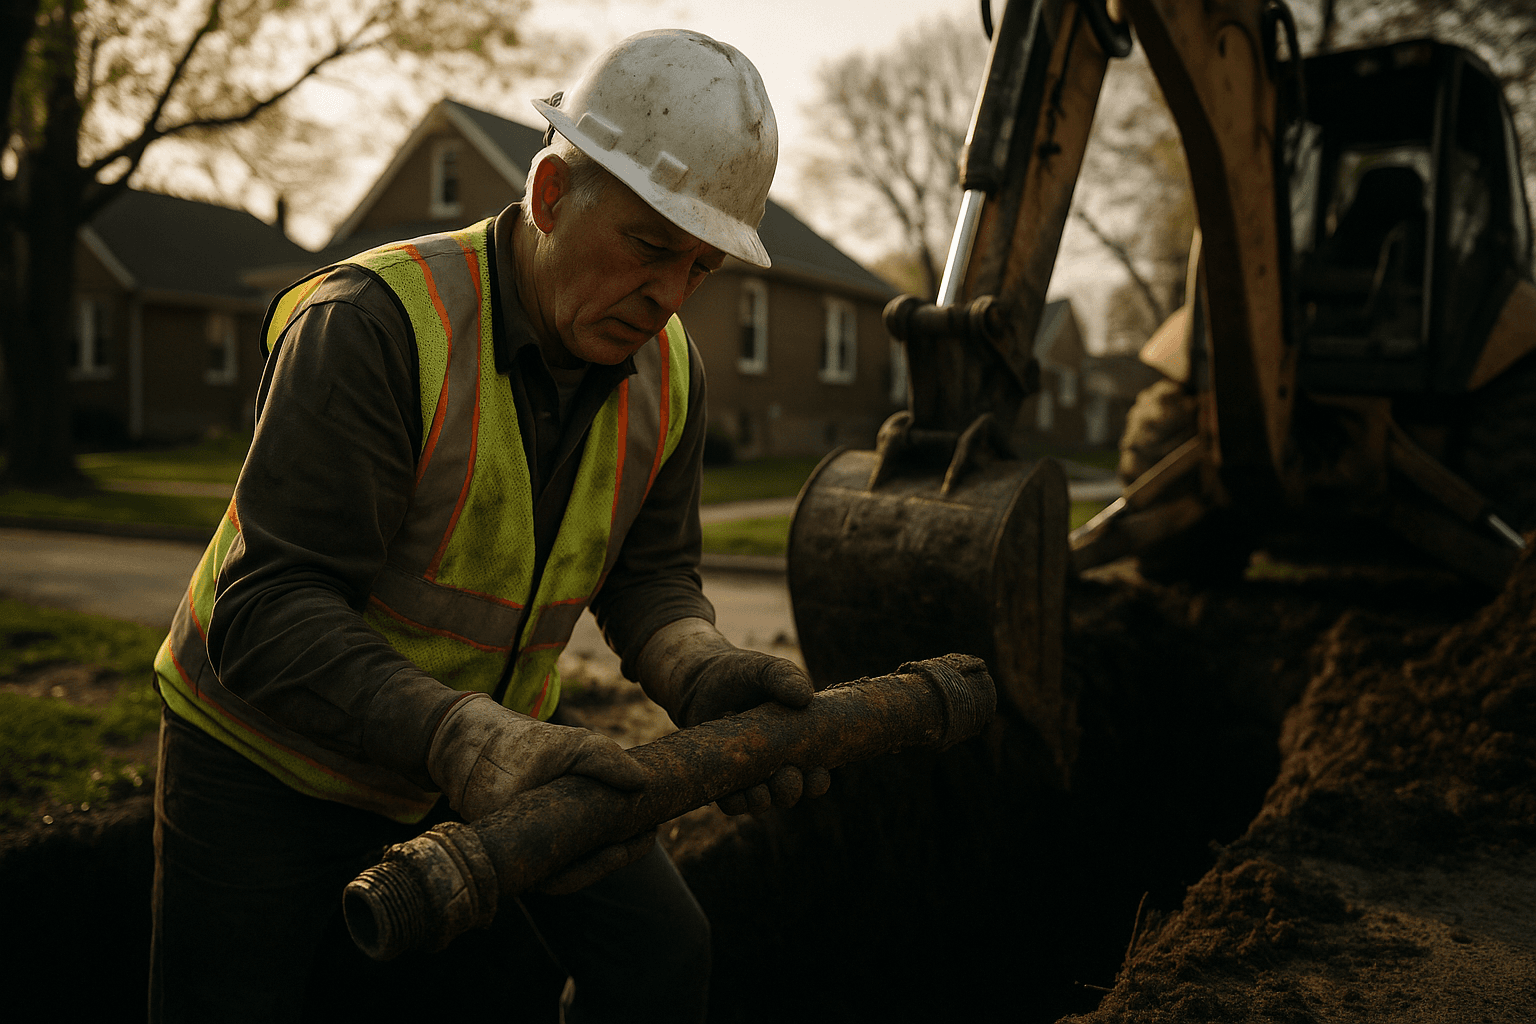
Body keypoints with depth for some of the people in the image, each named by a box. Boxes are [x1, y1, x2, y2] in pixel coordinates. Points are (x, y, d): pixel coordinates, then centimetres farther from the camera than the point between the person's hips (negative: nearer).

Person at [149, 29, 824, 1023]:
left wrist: (705, 674, -27)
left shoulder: (668, 366, -10)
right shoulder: (372, 322, -31)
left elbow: (649, 575, -4)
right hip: (272, 751, -4)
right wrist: (472, 747, -49)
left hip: (495, 731, 5)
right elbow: (265, 616, -36)